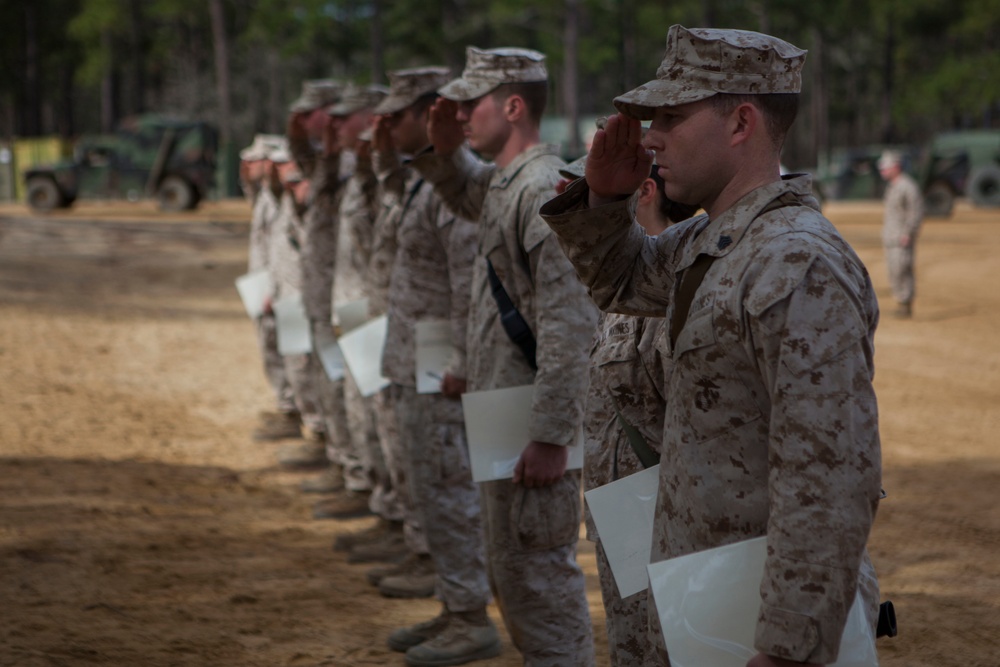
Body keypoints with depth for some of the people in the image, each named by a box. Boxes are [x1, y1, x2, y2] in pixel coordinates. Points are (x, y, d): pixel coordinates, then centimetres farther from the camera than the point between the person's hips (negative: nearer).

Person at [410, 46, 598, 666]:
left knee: (538, 572, -4)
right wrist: (445, 149, 13)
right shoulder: (502, 183, 11)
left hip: (533, 420, -10)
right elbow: (464, 196, 37)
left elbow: (568, 325, -25)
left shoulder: (545, 191, -19)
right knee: (512, 570, 19)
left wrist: (550, 437, -26)